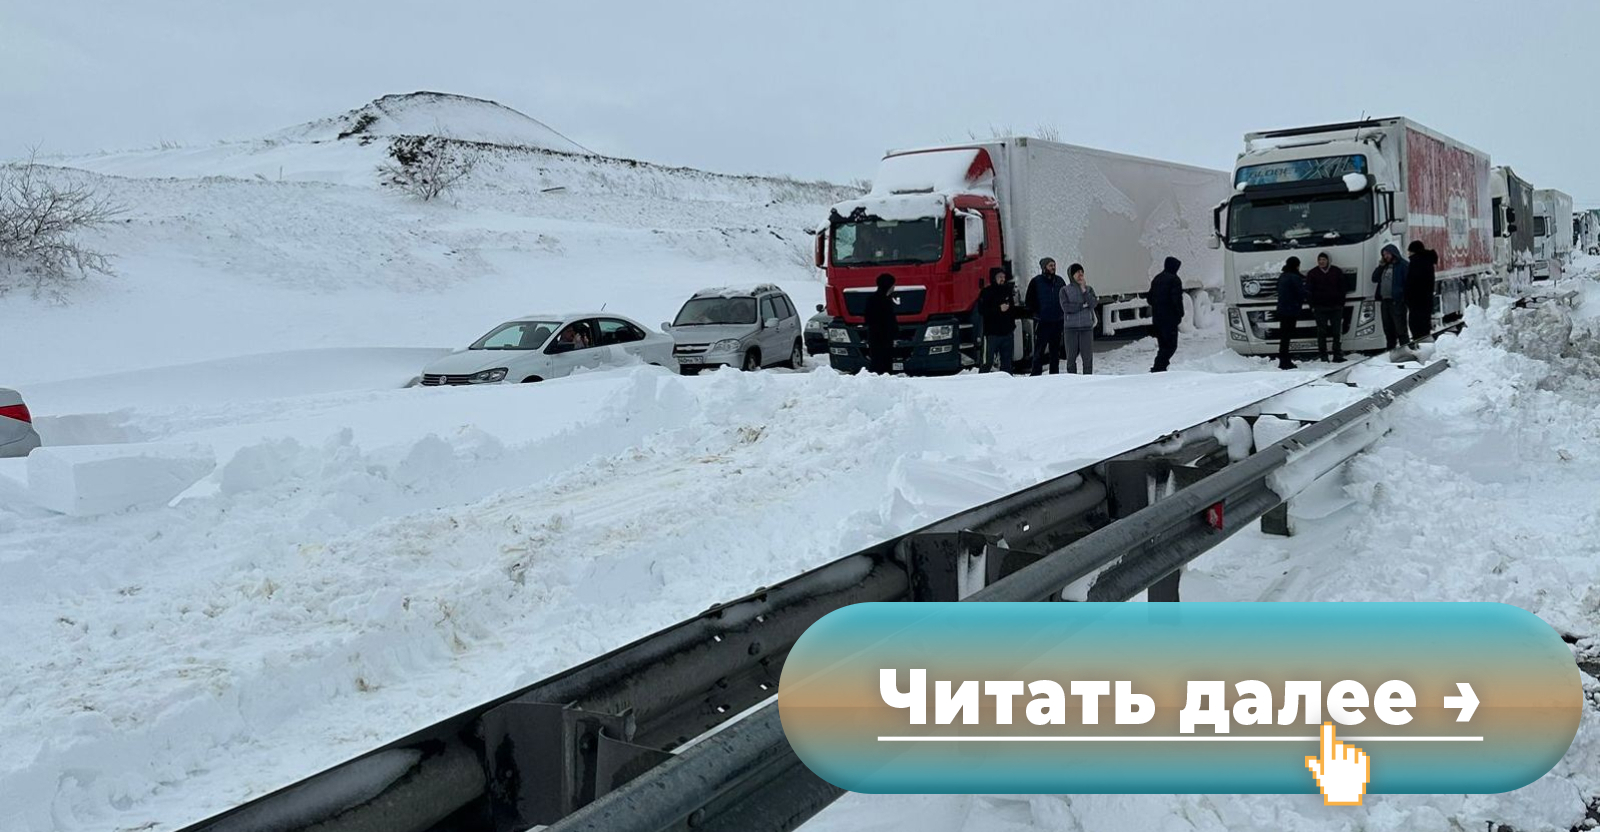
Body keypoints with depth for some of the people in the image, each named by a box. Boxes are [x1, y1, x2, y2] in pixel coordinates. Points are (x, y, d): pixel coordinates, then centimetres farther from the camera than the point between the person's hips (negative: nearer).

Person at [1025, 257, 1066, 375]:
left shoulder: (1059, 281, 10)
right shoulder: (1036, 282, -3)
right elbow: (1030, 301, -1)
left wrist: (1062, 312, 7)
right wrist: (1035, 313, -7)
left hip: (1057, 321, 5)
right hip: (1042, 322, -5)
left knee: (1055, 350, 10)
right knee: (1039, 349, -6)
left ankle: (1054, 374, 17)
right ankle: (1036, 374, -2)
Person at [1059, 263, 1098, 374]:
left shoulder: (1089, 289, 10)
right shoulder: (1065, 290, 4)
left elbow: (1093, 304, -6)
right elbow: (1066, 307, -9)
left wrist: (1083, 290, -12)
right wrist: (1083, 305, -8)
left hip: (1087, 327, 1)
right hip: (1071, 328, -1)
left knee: (1088, 356, -1)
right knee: (1071, 356, 1)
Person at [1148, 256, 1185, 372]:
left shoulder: (1156, 279, 16)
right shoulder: (1174, 280, -10)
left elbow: (1150, 298, 20)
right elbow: (1177, 299, -16)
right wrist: (1180, 314, -7)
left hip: (1156, 318, 8)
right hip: (1170, 318, -8)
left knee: (1162, 345, 15)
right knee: (1171, 345, -7)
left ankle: (1160, 368, 12)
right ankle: (1158, 368, -19)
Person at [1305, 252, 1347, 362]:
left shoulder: (1337, 272, 6)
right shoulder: (1313, 273, 4)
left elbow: (1342, 289, 8)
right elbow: (1309, 291, 4)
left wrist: (1341, 304, 0)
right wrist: (1312, 306, -4)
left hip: (1335, 307, 1)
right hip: (1320, 307, -1)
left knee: (1337, 332, 0)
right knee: (1321, 332, 0)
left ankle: (1337, 355, 3)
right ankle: (1323, 355, 5)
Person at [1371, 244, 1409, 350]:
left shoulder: (1402, 265, -3)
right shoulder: (1384, 266, 20)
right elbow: (1374, 278, 17)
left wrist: (1406, 298, -19)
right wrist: (1381, 266, 5)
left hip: (1397, 301, -8)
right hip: (1385, 300, 8)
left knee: (1400, 326, -10)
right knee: (1388, 327, 12)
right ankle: (1390, 348, 18)